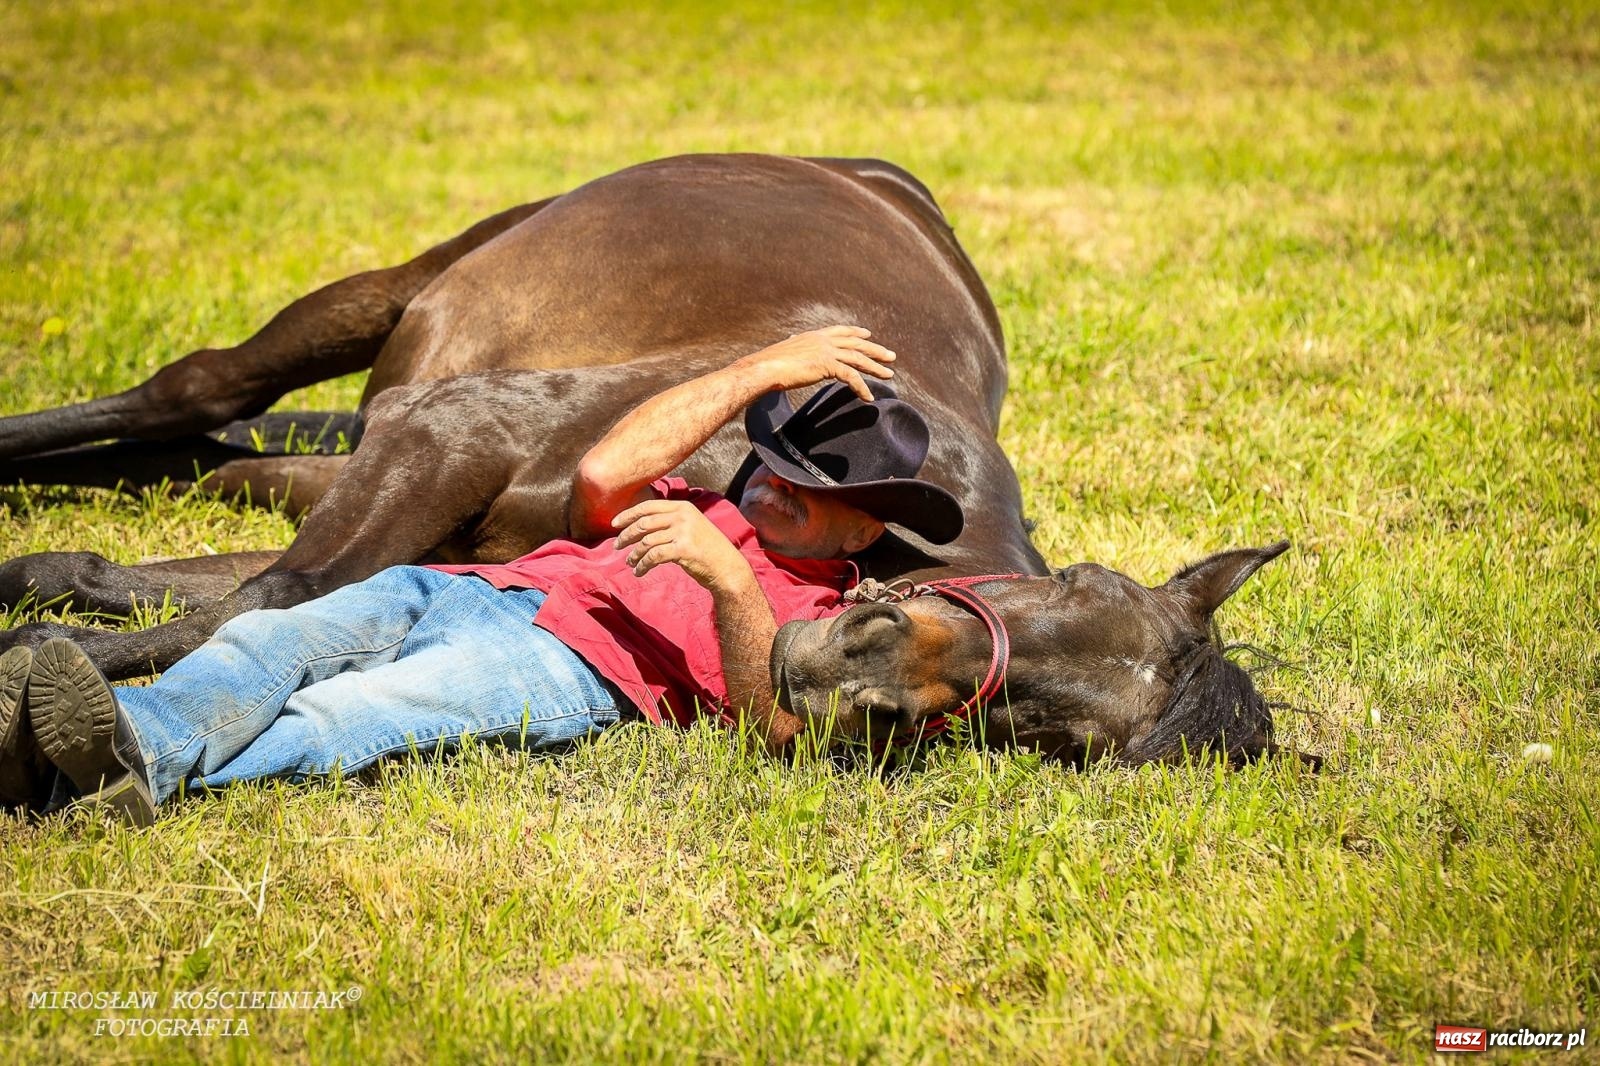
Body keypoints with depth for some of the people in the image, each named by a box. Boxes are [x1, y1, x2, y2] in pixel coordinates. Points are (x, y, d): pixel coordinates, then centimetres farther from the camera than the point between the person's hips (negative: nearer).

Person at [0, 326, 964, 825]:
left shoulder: (822, 617, 20)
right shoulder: (697, 511, 40)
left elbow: (774, 726, -5)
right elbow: (602, 474, 14)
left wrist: (729, 580, -19)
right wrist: (762, 370, 18)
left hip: (572, 663, -6)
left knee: (345, 716, -35)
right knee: (265, 641, -26)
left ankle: (138, 764, -60)